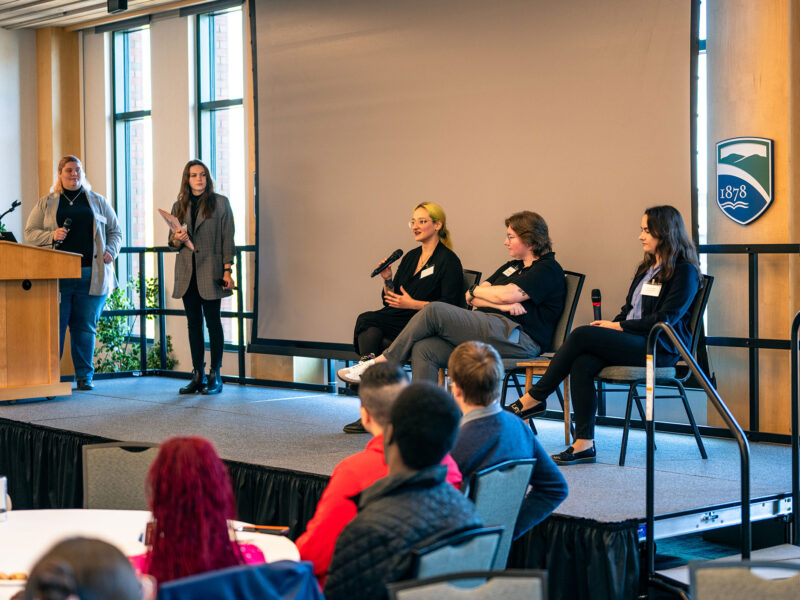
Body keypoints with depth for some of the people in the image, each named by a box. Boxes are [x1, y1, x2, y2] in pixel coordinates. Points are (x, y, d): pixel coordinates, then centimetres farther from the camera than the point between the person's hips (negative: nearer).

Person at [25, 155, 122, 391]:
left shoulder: (97, 201, 15)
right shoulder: (46, 204, 13)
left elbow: (115, 231, 18)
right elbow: (30, 232, 9)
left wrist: (110, 252, 0)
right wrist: (52, 236, -9)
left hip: (91, 274, 1)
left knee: (86, 326, 1)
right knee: (56, 325, -3)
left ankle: (85, 375, 7)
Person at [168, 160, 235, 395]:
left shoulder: (220, 203, 2)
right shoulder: (179, 206, 13)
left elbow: (227, 238, -1)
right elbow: (173, 242, 17)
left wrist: (227, 269, -9)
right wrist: (177, 239, -8)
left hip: (210, 271, -4)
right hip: (186, 272, 4)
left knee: (212, 322, -2)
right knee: (193, 323, 6)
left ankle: (215, 376, 3)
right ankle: (198, 375, 10)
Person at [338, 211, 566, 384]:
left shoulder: (549, 270, 1)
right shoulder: (512, 266, 28)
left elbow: (506, 294, -14)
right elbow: (470, 297, 14)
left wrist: (476, 291, 5)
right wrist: (501, 304, -6)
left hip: (518, 338, -9)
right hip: (491, 329, 9)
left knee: (435, 310, -20)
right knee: (423, 349, -17)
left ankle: (379, 364, -10)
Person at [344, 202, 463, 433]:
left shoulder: (448, 260, -2)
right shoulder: (410, 257, 21)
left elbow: (449, 305, -12)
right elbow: (390, 301, 19)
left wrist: (412, 304, -17)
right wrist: (387, 281, 0)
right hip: (401, 323, 7)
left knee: (366, 320, -25)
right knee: (371, 332, -27)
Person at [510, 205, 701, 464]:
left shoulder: (684, 271, -4)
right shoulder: (647, 267, 23)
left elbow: (665, 319, -13)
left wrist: (620, 326, -12)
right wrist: (611, 324, 3)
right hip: (631, 343, 8)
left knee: (581, 335, -23)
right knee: (582, 364, -23)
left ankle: (535, 397, -11)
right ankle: (585, 443, -24)